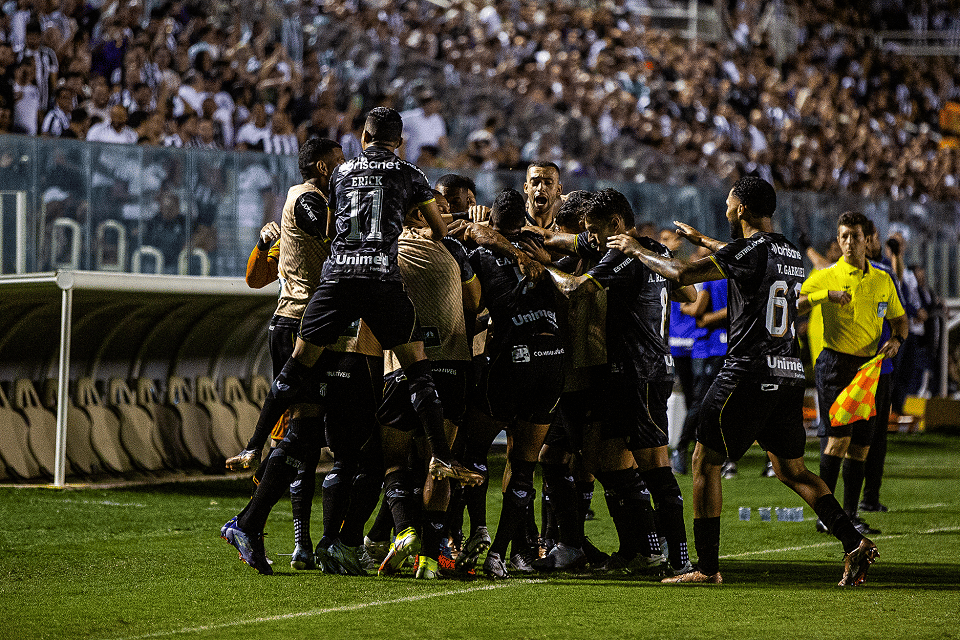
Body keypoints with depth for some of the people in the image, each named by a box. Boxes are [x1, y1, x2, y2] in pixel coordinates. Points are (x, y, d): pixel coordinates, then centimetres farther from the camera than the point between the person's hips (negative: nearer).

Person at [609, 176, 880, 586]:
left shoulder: (751, 249, -11)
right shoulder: (789, 253, 14)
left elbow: (682, 274, -13)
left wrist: (636, 250, 3)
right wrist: (701, 240, 51)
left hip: (750, 373, -8)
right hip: (789, 372, 8)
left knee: (706, 461, 2)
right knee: (791, 469, 16)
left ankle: (707, 568, 1)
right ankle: (854, 543, 2)